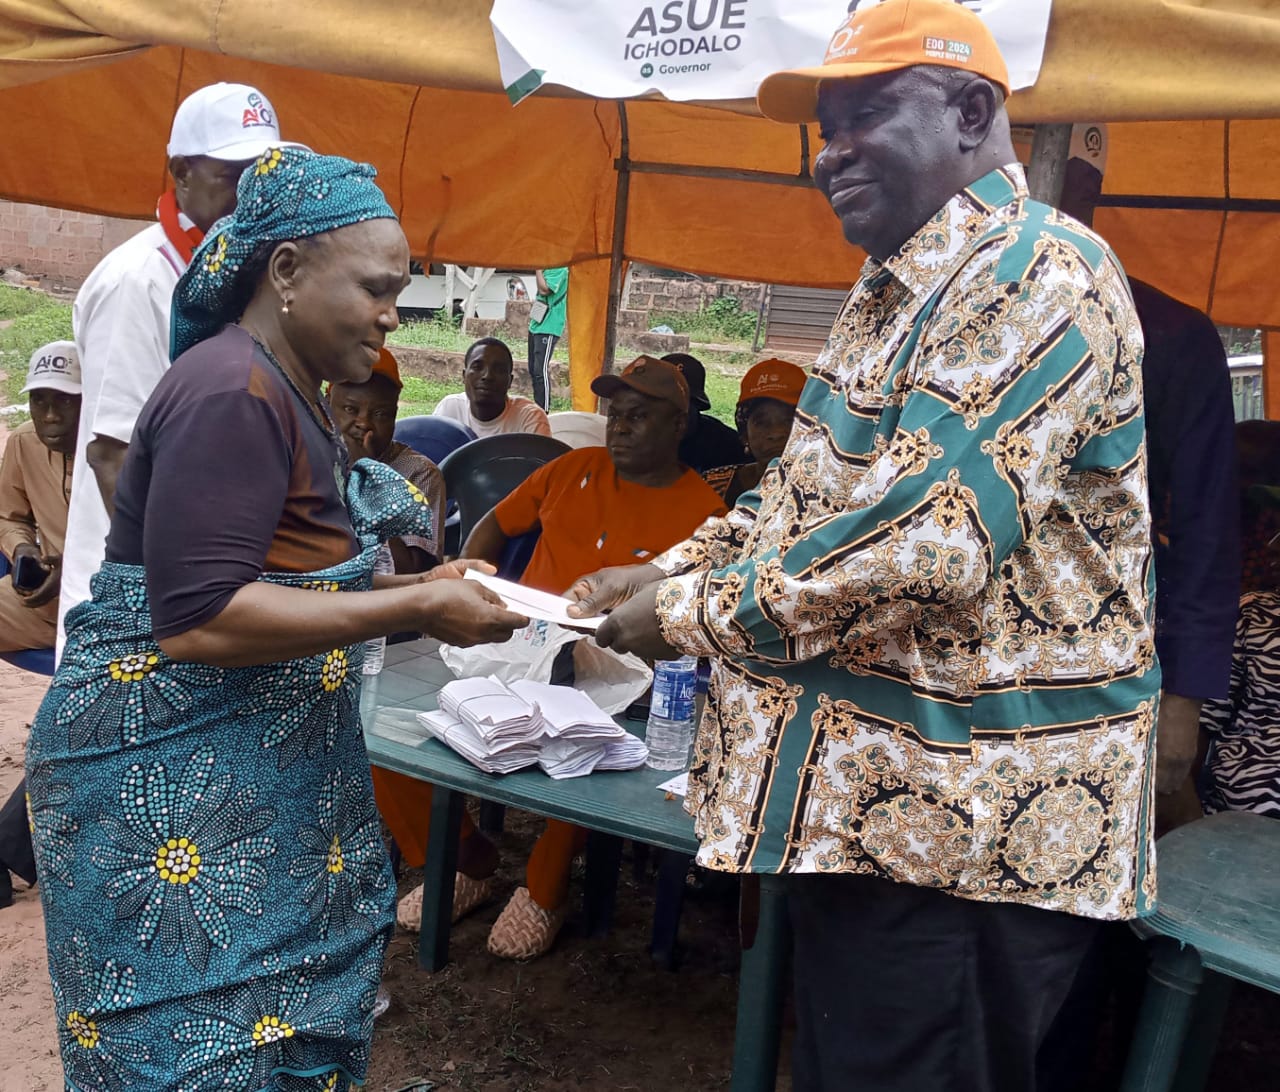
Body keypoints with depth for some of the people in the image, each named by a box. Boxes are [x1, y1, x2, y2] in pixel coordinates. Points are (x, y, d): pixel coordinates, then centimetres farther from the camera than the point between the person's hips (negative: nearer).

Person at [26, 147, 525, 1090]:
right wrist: (417, 608, -22)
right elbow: (197, 619, -26)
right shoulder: (232, 394, -19)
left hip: (258, 769, 10)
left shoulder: (287, 393, 11)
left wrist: (411, 588, 3)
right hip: (172, 780, -9)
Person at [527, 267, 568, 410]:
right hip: (536, 326, 9)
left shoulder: (559, 269, -12)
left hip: (548, 329, -9)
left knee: (541, 371, -13)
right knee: (533, 370, 12)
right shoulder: (546, 268, 15)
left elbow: (544, 290, -22)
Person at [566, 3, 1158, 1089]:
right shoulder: (898, 292, 15)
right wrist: (670, 571, 5)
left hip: (969, 822, -9)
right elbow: (811, 487, 19)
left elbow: (926, 538, -28)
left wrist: (693, 614, -17)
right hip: (872, 793, 10)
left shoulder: (1038, 273, -17)